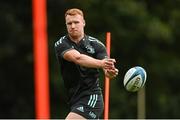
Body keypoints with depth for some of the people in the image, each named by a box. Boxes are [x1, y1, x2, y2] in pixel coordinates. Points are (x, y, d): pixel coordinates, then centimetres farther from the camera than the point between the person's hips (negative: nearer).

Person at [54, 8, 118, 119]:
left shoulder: (96, 45, -2)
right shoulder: (61, 44, -2)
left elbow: (108, 71, -12)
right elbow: (77, 58, -22)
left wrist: (110, 71, -39)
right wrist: (100, 63, -40)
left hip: (91, 98, -4)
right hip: (75, 101, 4)